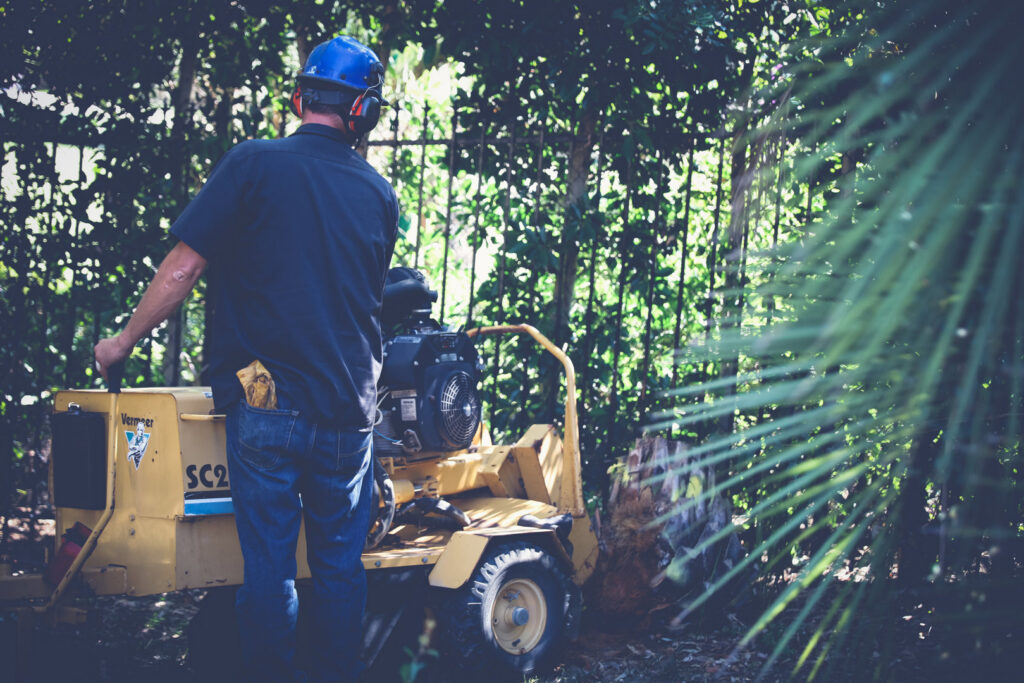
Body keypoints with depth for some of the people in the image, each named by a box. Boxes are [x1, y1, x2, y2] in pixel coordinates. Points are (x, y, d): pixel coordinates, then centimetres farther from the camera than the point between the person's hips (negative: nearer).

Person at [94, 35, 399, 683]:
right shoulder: (379, 193, 4)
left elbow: (181, 270, -6)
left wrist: (122, 343, 5)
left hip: (264, 409, -2)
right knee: (340, 566, 13)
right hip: (349, 410, 3)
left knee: (269, 568, 5)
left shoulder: (253, 164, -6)